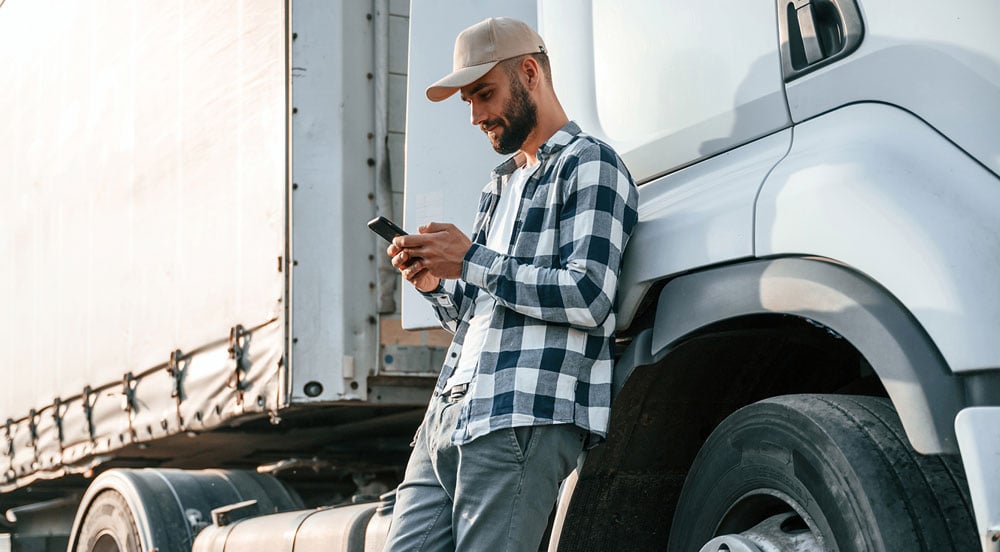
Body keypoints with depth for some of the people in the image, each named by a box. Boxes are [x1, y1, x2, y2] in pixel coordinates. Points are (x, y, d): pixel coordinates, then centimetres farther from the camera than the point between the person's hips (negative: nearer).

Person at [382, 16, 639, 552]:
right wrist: (435, 284, 8)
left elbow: (588, 298, -13)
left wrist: (471, 262, -10)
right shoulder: (502, 184, 28)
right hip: (447, 417, 8)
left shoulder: (588, 164, 1)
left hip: (522, 422, -8)